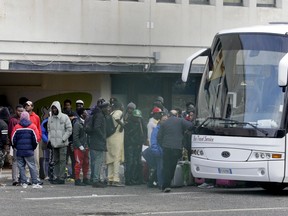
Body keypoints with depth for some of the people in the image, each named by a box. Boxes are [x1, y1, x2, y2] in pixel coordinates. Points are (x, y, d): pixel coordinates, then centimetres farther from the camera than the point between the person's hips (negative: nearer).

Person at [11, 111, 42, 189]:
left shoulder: (17, 127, 2)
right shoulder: (32, 126, 0)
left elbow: (13, 139, 1)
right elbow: (36, 139, -4)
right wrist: (33, 147, 10)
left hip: (19, 151, 1)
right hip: (29, 150, -1)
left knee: (21, 167, 8)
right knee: (32, 166, 1)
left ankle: (24, 183, 5)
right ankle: (35, 183, -3)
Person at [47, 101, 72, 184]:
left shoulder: (65, 117, -4)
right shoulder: (50, 118, 11)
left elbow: (69, 130, -5)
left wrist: (63, 139, -12)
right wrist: (50, 139, 4)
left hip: (62, 143, -5)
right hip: (54, 143, 5)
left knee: (62, 160, -7)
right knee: (56, 161, 9)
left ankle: (62, 178, -7)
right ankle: (56, 177, 14)